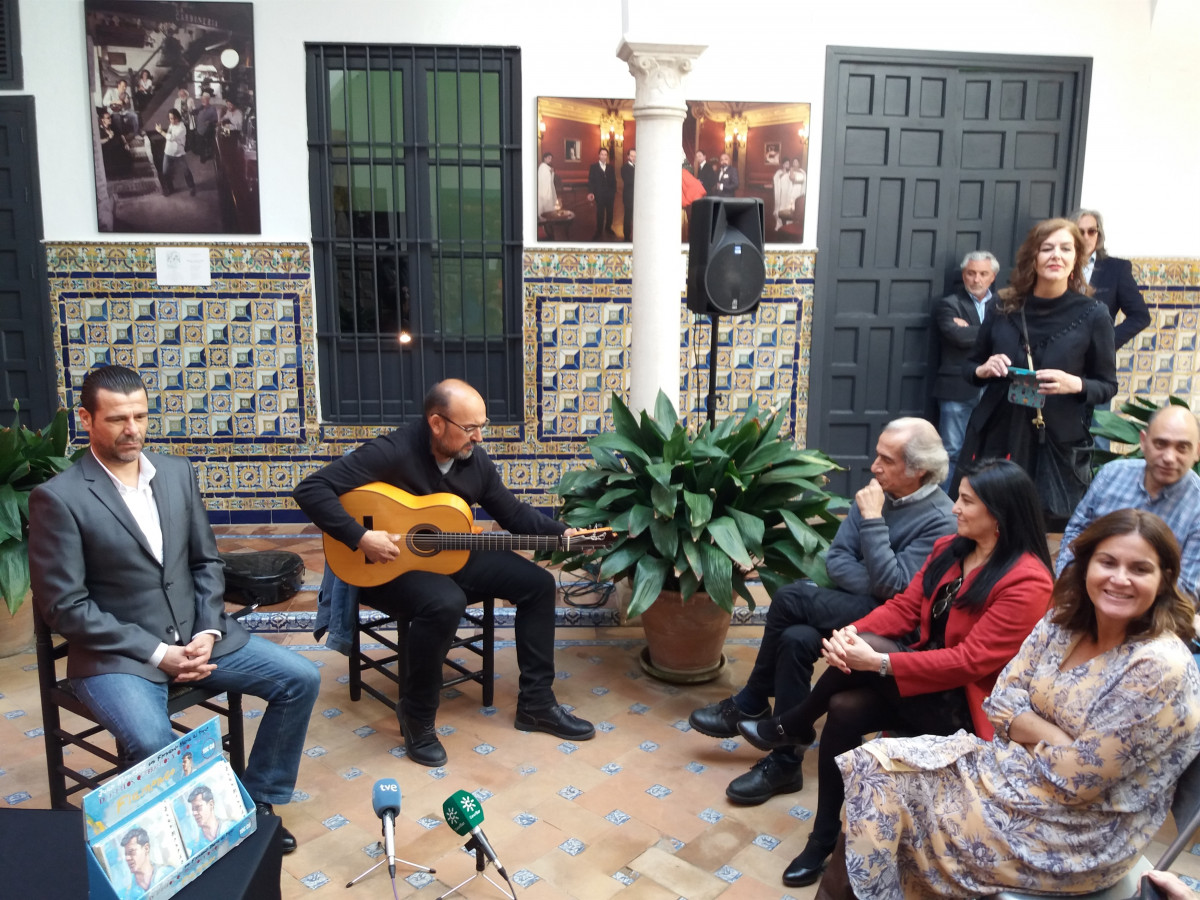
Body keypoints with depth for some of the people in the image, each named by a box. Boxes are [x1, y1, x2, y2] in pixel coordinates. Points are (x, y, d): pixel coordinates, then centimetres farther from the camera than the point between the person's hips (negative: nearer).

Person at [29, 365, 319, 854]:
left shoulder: (178, 471, 5)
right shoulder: (57, 498, -11)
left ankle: (256, 803, 11)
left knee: (301, 680, -6)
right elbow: (64, 606, -13)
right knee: (154, 745, -33)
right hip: (117, 653, -5)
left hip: (197, 634, 6)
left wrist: (208, 632, -6)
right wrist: (156, 653, -16)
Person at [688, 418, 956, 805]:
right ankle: (785, 764, -14)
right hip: (856, 607, 6)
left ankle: (751, 704, -8)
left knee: (792, 598, -25)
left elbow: (895, 587, -23)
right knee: (796, 638, -25)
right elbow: (836, 559, 2)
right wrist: (876, 587, -16)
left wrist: (872, 520, -23)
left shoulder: (940, 520, -16)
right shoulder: (875, 493, 4)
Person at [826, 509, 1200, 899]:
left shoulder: (1160, 669, -23)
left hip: (1083, 836, -7)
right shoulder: (1062, 622, -2)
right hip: (1022, 768, 7)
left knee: (881, 786, -9)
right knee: (875, 765, -6)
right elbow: (1001, 704, 0)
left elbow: (1076, 780, -22)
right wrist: (1061, 743, -15)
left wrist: (1028, 733, -6)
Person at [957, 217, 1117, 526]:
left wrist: (1075, 384, -18)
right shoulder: (1003, 309, 3)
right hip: (996, 436, 2)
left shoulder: (1092, 315, -3)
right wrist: (983, 369, -8)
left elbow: (1108, 386, 2)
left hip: (1059, 446, -2)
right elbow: (970, 365, 14)